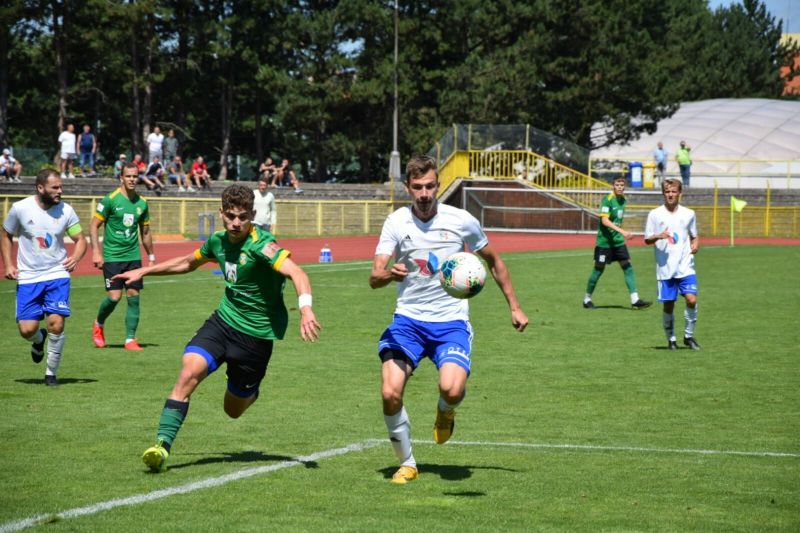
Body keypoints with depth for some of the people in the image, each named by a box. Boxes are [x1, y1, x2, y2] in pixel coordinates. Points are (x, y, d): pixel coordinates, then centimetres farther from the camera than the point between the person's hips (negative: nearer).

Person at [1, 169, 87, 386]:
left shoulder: (66, 210, -5)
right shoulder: (20, 208, -7)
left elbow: (80, 239, 3)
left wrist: (76, 257, -18)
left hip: (57, 274, 0)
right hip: (28, 278, 0)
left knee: (56, 324, -14)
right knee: (27, 329, -7)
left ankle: (51, 372, 6)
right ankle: (39, 340, 33)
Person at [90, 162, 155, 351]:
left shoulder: (142, 203, 8)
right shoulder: (110, 200, -7)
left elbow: (145, 232, 19)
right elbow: (94, 225, -5)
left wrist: (151, 256, 19)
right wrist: (96, 252, -13)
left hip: (133, 256, 4)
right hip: (112, 256, -4)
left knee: (133, 297, -1)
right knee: (114, 297, -10)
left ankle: (130, 339, 5)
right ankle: (99, 325, 19)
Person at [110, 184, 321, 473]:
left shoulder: (260, 245, -21)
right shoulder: (219, 242, 2)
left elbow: (296, 273, -36)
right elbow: (188, 262, 24)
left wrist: (306, 309, -54)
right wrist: (143, 272, 27)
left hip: (256, 334, -5)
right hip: (223, 319, 5)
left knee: (233, 409, 9)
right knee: (189, 373, -21)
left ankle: (250, 391, 46)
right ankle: (162, 444, -20)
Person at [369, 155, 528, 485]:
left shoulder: (461, 221, -4)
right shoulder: (396, 222, -4)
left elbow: (494, 261, 13)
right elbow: (374, 278, -12)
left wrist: (514, 307, 13)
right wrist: (390, 274, -35)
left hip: (450, 321, -1)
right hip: (408, 319, 1)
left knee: (452, 389, -26)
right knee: (390, 393, -17)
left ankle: (446, 412, 14)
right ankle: (406, 463, 7)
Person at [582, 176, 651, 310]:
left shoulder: (623, 200, 9)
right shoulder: (607, 200, -15)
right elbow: (605, 220, -25)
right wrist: (622, 231, -32)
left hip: (618, 241, 7)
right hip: (604, 241, -7)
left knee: (628, 267, -2)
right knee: (598, 269, 2)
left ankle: (635, 300, -5)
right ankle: (587, 299, 17)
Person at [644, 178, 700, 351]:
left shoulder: (689, 214, 9)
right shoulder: (655, 214, 3)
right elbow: (647, 240, 5)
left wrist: (695, 245, -2)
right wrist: (658, 236, -15)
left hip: (685, 267, 1)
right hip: (665, 268, -1)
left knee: (691, 299, -13)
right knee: (668, 304, 2)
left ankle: (689, 335, 4)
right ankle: (671, 339, 17)